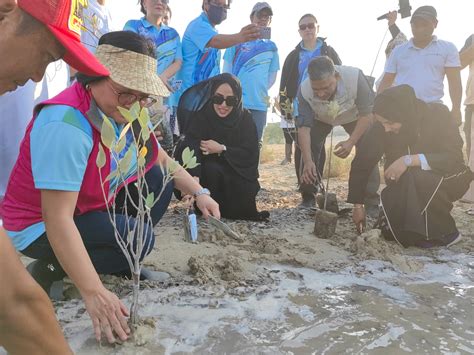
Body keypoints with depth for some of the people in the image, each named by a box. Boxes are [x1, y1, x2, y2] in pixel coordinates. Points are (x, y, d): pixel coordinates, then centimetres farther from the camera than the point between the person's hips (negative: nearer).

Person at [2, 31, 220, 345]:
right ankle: (50, 269, -3)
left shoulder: (121, 111, -6)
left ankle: (122, 264, 6)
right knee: (139, 239, -25)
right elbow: (58, 219, -36)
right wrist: (94, 292, -38)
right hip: (42, 227, -8)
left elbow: (162, 160, 6)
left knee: (157, 179, -5)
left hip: (93, 206, 8)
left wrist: (199, 193, -7)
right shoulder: (66, 125, -33)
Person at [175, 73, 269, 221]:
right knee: (212, 169, -32)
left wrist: (221, 149, -24)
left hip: (236, 175, 2)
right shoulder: (200, 117, -17)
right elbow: (192, 149, -31)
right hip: (207, 174, -1)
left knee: (247, 189, -25)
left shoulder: (245, 118, -9)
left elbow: (250, 153, -13)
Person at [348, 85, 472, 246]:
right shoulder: (381, 127, -19)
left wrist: (410, 160, -41)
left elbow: (454, 158, -30)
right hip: (405, 187, 3)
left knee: (417, 178, -36)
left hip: (446, 180, -3)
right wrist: (357, 205, -13)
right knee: (390, 230, -15)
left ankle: (445, 233, -14)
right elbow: (361, 164, -15)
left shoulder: (438, 115, -24)